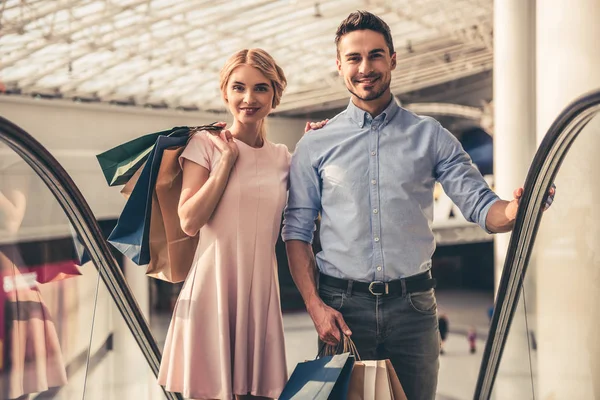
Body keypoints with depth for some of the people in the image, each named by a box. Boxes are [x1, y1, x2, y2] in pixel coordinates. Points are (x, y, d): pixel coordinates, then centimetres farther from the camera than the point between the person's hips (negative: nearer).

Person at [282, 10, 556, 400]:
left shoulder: (430, 136, 6)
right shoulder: (315, 145, 5)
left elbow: (481, 206, 1)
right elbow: (297, 232, 4)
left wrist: (516, 210, -23)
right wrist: (315, 305, -8)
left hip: (413, 308, 1)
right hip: (342, 306, 0)